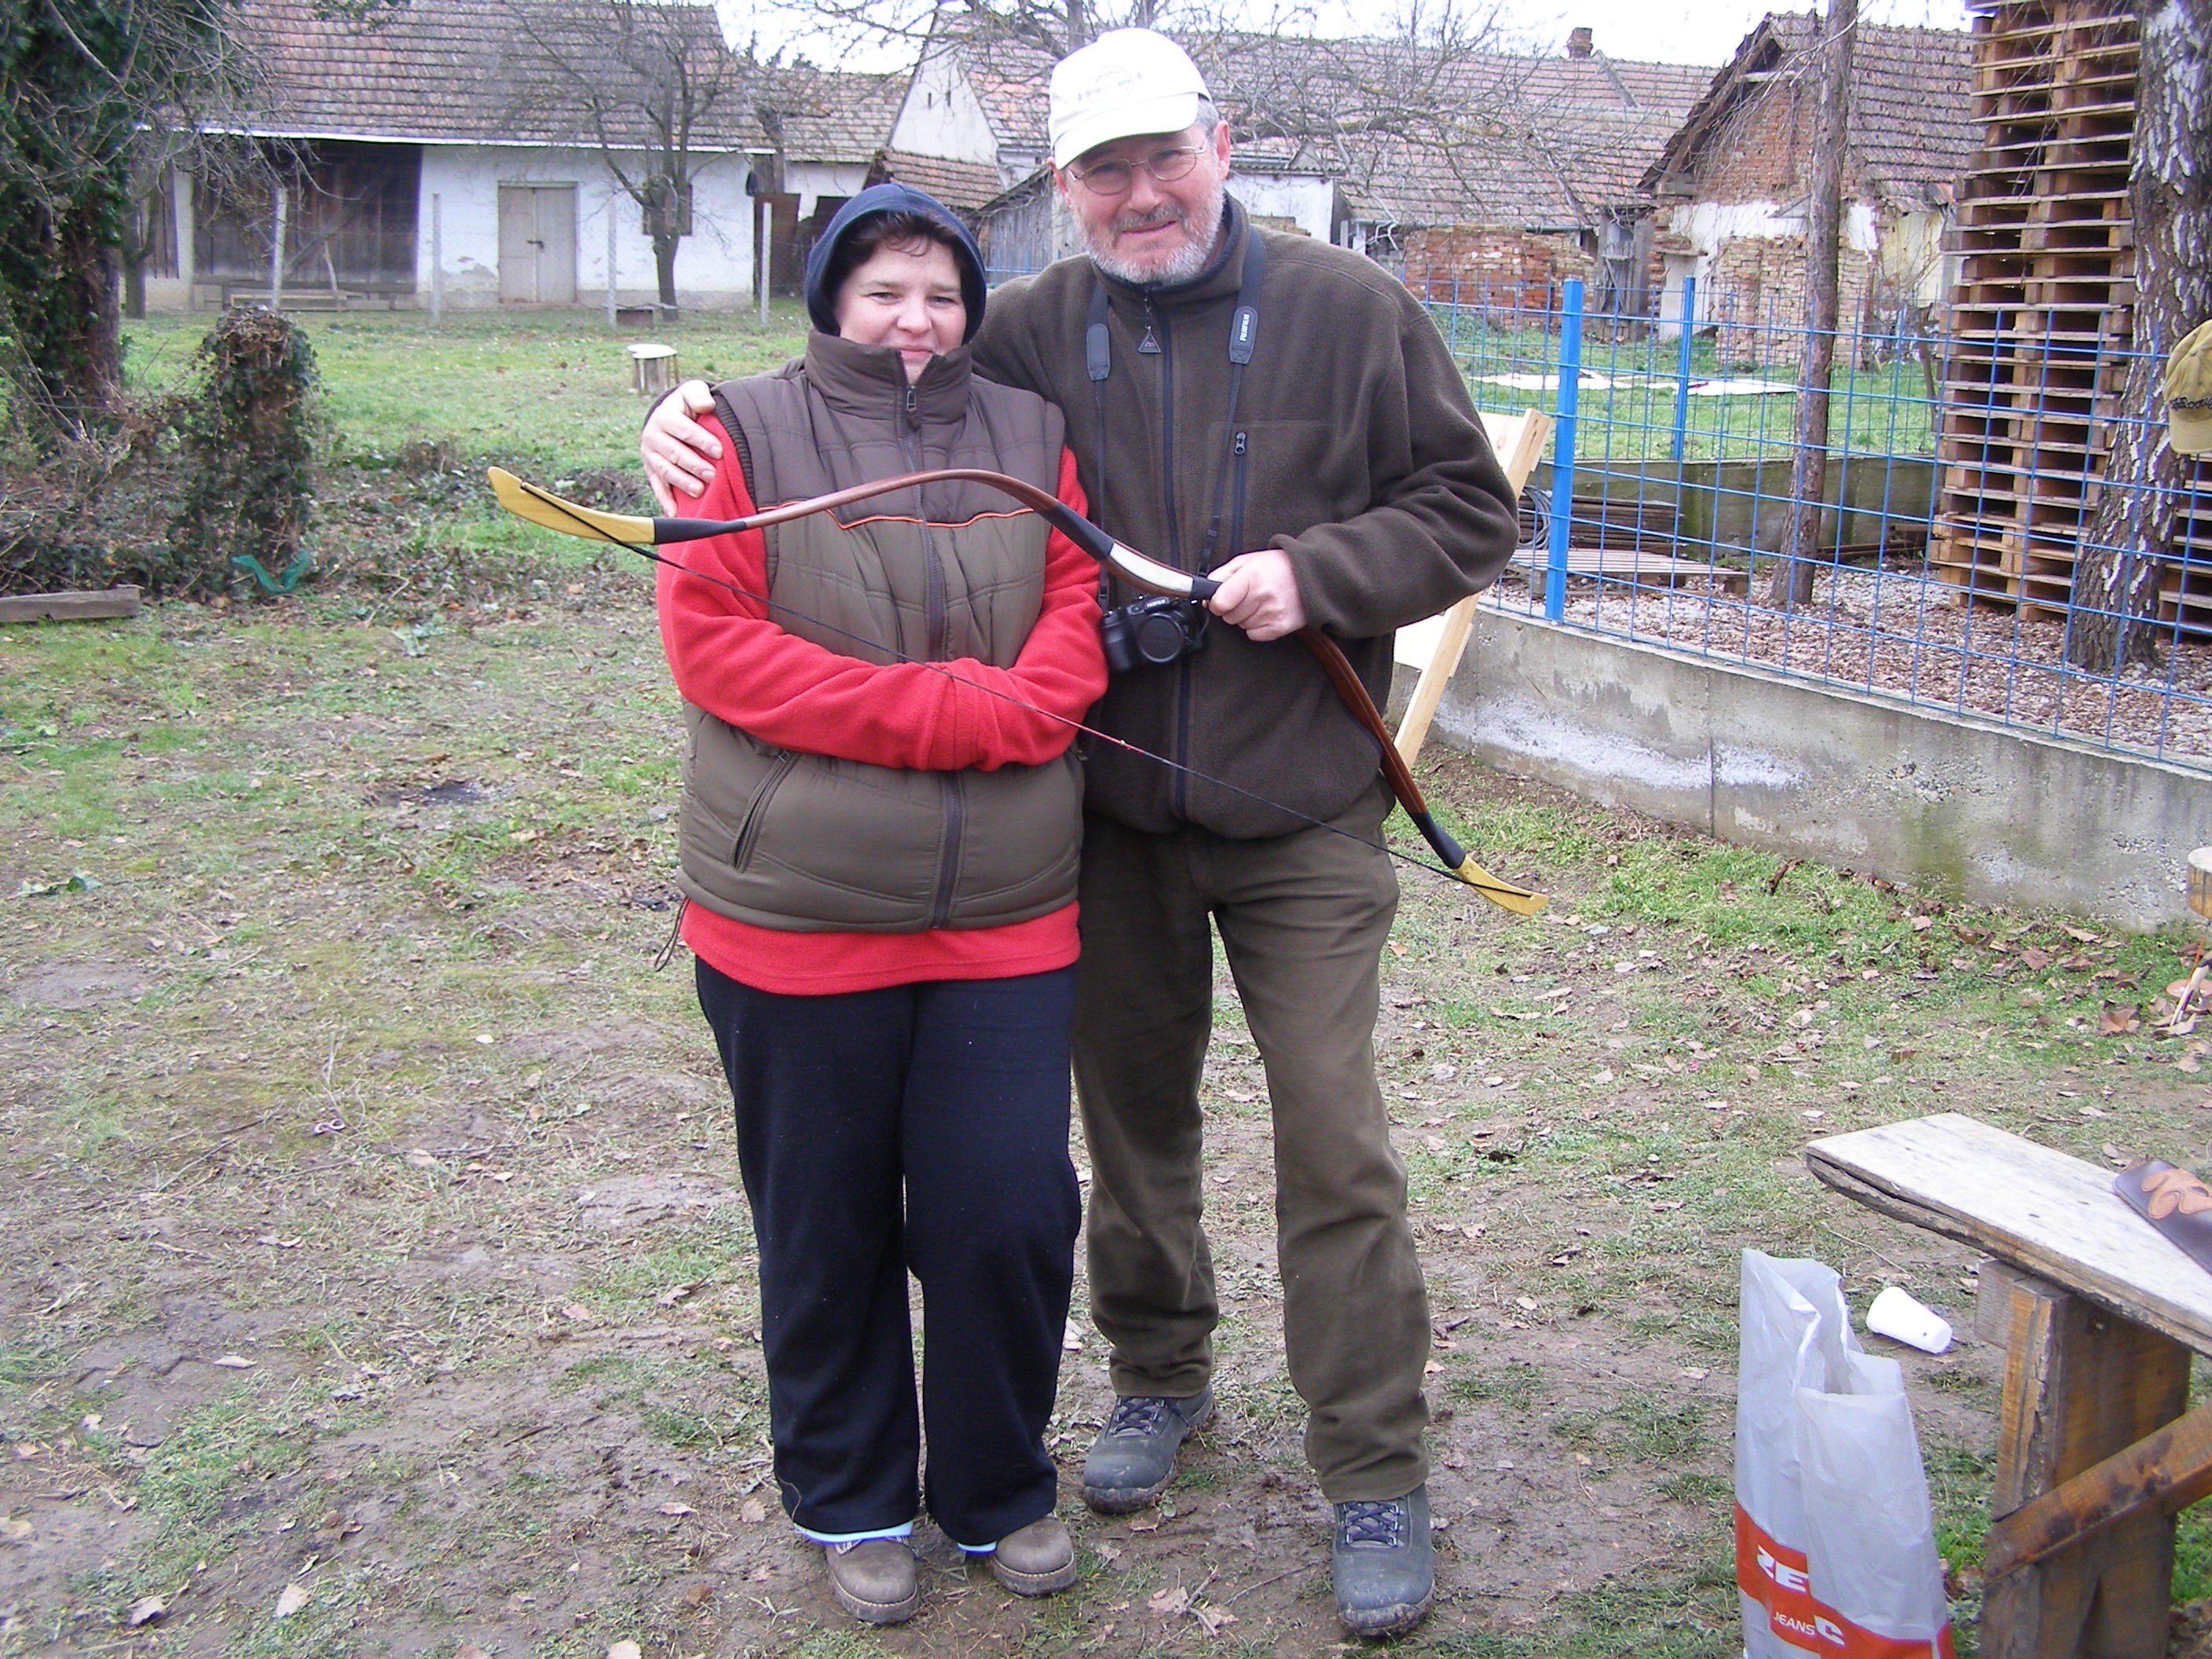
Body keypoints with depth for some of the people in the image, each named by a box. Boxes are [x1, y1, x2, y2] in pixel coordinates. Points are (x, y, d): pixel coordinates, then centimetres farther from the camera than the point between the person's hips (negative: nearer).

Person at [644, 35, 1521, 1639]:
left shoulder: (1353, 312, -5)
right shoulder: (1028, 333, -1)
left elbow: (1472, 512, -1)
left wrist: (1317, 572, -16)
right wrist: (706, 413, -9)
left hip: (1302, 818, -2)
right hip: (1108, 816, 3)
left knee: (1336, 1146, -2)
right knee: (1133, 1115, 16)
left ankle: (1378, 1478, 12)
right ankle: (1160, 1374, 39)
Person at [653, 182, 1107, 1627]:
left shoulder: (1031, 436, 10)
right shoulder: (748, 434, 0)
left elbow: (1081, 615, 4)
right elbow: (712, 641, -10)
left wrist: (997, 712, -17)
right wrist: (945, 707, -15)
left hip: (1005, 919, 2)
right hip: (796, 917, -2)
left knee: (1009, 1217, 3)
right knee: (827, 1230, 11)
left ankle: (1000, 1491, 27)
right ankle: (850, 1502, 33)